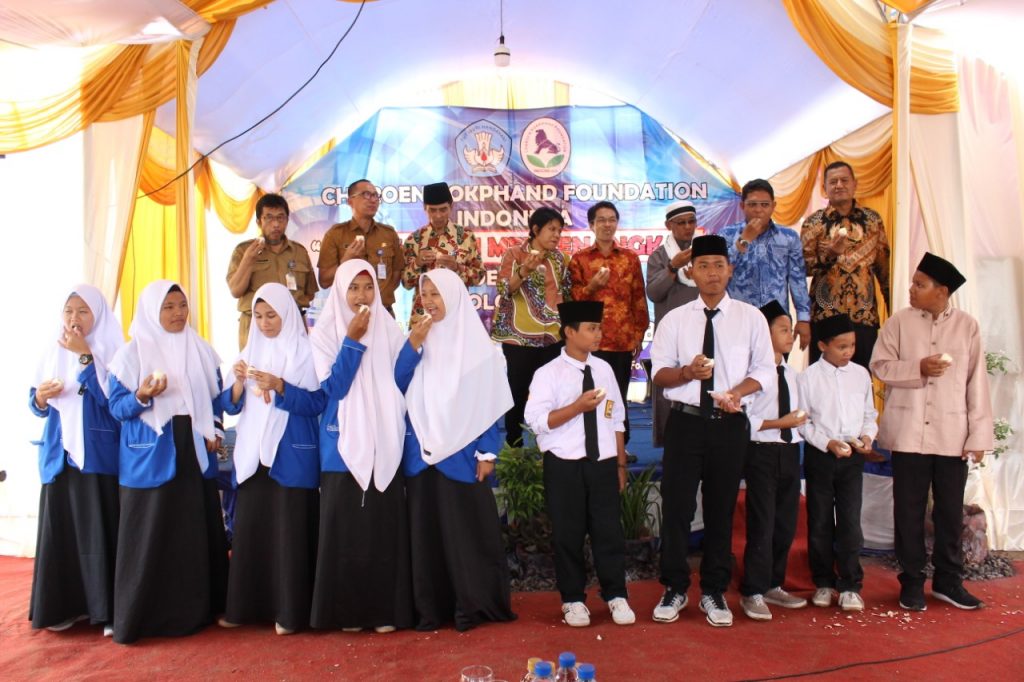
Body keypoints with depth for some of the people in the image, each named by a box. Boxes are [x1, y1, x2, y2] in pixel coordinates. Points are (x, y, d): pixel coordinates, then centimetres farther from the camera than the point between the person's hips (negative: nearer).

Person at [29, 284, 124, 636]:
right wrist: (40, 397, -8)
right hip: (59, 452, 5)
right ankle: (65, 605, 20)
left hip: (98, 453, -5)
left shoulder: (112, 352, -4)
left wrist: (84, 356, -16)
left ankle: (108, 608, 5)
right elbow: (37, 406, 14)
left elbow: (110, 397, -17)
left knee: (100, 530, -3)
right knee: (61, 527, 8)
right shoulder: (52, 352, 11)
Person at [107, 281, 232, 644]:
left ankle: (197, 609, 21)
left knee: (198, 532, 8)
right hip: (149, 455, -4)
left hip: (195, 451, 4)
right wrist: (142, 396, -23)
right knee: (149, 536, 0)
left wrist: (215, 431, 1)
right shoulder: (132, 353, -3)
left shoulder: (202, 350, 8)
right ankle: (141, 616, 13)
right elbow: (116, 406, -4)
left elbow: (216, 398, 15)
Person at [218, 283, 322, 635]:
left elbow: (317, 402, -9)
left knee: (289, 532, -3)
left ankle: (290, 611, 7)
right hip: (251, 452, 5)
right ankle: (245, 606, 20)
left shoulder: (305, 351, -3)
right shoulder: (250, 350, 12)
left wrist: (279, 386, -21)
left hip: (292, 455, -5)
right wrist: (239, 383, -11)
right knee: (248, 528, 7)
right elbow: (231, 405, 10)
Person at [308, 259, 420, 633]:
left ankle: (385, 609, 14)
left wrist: (413, 344, -11)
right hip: (344, 443, -2)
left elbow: (397, 382, 1)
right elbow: (332, 387, -10)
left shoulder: (388, 329, 8)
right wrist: (353, 341, -16)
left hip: (384, 443, 2)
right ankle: (347, 611, 15)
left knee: (385, 525, 3)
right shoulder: (325, 332, 1)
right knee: (345, 526, 2)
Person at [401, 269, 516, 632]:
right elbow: (403, 394, 8)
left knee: (467, 528, 1)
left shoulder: (476, 343, -1)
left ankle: (471, 605, 14)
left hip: (460, 450, -3)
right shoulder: (418, 342, 8)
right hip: (421, 450, 3)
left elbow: (487, 401, -2)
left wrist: (487, 452, -6)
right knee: (425, 527, 6)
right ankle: (430, 607, 16)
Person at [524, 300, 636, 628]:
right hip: (564, 466, -3)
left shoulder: (604, 369, 7)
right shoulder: (548, 373, -7)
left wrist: (621, 464, 12)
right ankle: (573, 600, 23)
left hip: (603, 463, 3)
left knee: (609, 531, 7)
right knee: (568, 534, 7)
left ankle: (616, 596, 22)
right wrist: (577, 407, -21)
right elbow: (537, 421, -14)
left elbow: (616, 419, 12)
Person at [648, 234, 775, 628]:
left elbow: (765, 370, 3)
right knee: (676, 506, 3)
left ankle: (714, 592, 27)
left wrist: (737, 392, -15)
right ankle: (675, 589, 21)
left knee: (721, 508, 10)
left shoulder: (751, 318, 4)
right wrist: (688, 372, -18)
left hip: (730, 423, 1)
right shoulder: (674, 319, 3)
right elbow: (659, 373, 2)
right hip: (685, 422, 0)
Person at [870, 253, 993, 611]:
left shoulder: (967, 326, 1)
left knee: (950, 511, 9)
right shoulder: (899, 322, 2)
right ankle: (912, 582, 20)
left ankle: (947, 580, 26)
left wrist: (979, 434, -3)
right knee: (909, 511, 7)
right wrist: (918, 368, -15)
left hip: (952, 435, 0)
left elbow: (977, 382, 0)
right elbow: (879, 365, 1)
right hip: (908, 432, 0)